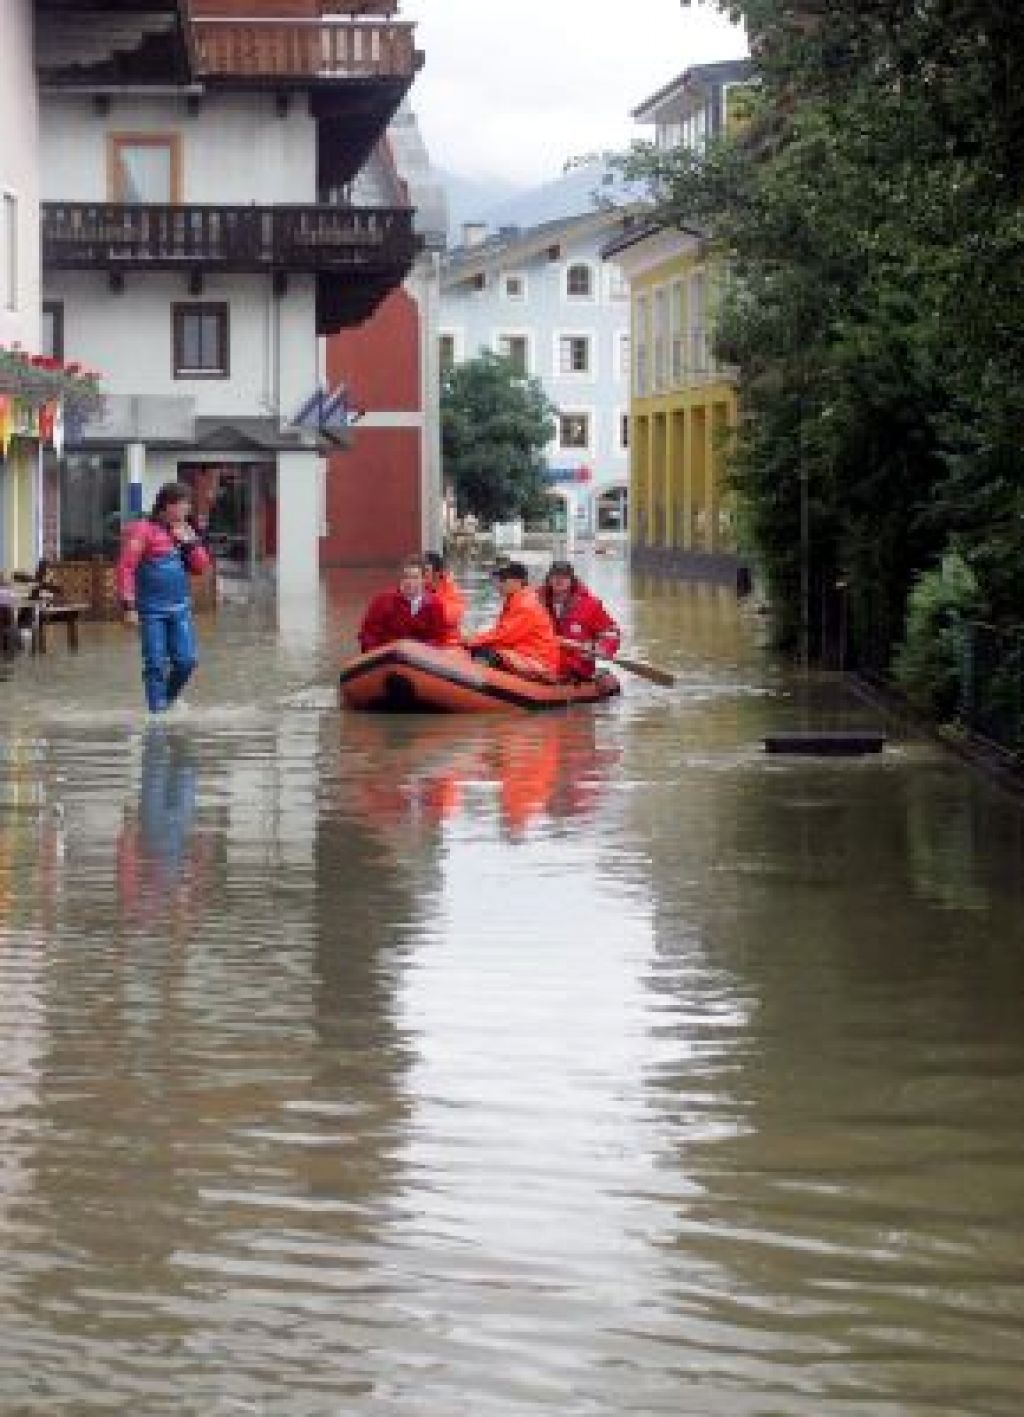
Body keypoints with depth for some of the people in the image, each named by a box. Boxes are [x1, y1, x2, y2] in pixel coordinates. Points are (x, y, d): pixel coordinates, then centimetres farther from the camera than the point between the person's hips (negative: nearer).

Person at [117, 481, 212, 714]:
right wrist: (128, 606, -16)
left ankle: (166, 701, 23)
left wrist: (189, 541, -2)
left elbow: (201, 567, 14)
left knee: (187, 661, 0)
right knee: (156, 664, -3)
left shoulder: (184, 531, 13)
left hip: (180, 608, 6)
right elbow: (126, 568, -11)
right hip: (152, 609, -5)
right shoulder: (143, 531, -7)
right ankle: (157, 712, 4)